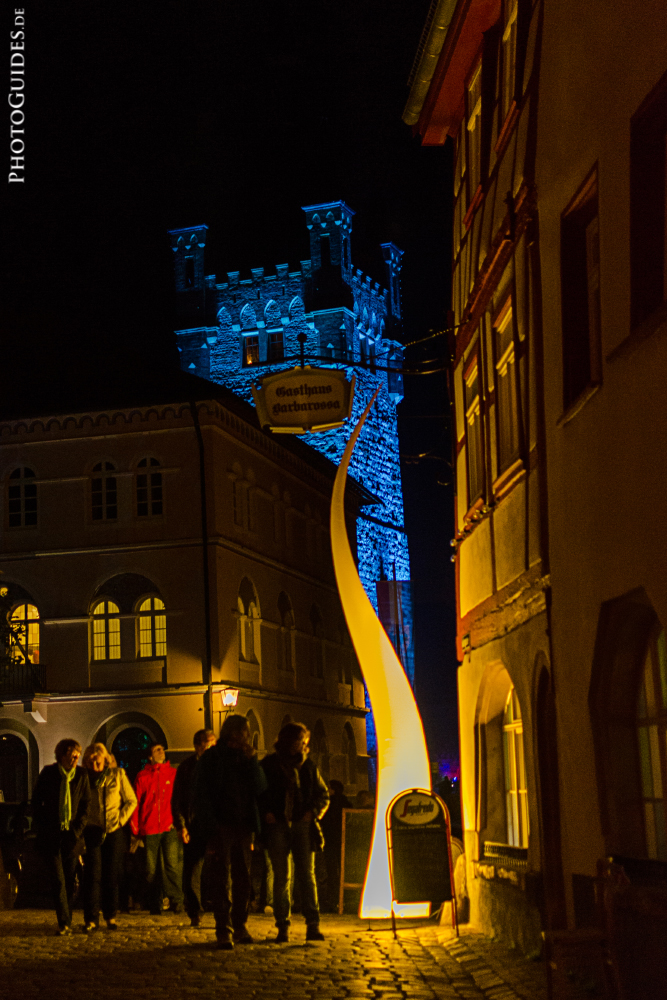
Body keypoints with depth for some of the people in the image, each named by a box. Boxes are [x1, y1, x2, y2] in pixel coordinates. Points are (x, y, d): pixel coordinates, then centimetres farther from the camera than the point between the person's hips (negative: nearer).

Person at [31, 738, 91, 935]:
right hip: (51, 836, -1)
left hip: (71, 836, 1)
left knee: (69, 881, 3)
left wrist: (77, 830, -5)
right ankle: (64, 923, -8)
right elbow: (36, 802, 5)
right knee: (58, 880, -7)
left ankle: (67, 921, 13)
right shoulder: (48, 773, 0)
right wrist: (42, 829, -1)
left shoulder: (81, 775, 2)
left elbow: (86, 805, 5)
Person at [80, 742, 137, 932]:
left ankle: (111, 916, 15)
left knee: (112, 875, 4)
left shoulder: (118, 774, 3)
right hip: (92, 830, -1)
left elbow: (131, 801, 8)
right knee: (93, 874, -7)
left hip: (114, 831, 1)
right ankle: (91, 919, -3)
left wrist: (120, 820, -3)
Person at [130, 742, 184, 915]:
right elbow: (136, 803, 8)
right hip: (150, 828, 1)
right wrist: (135, 831, 5)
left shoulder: (174, 773, 10)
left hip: (170, 827, -1)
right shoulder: (142, 776, 8)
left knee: (173, 865, -14)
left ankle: (176, 900, -4)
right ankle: (155, 906, 10)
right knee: (151, 870, 2)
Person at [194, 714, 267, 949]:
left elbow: (261, 787, 3)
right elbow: (202, 795, -4)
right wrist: (211, 828, -12)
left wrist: (251, 761, -7)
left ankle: (240, 926, 15)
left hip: (244, 826, 5)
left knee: (243, 879, 7)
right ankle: (224, 931, -9)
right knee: (221, 879, -7)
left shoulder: (247, 758, 14)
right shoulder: (211, 759, 1)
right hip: (222, 826, -5)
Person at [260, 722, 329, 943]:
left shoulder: (307, 766, 12)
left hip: (303, 825, 1)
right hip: (278, 826, -1)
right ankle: (283, 926, 2)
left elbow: (323, 795, 18)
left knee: (307, 874, -4)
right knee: (281, 876, -2)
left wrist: (313, 812, 1)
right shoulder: (268, 765, 5)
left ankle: (313, 925, -3)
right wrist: (265, 813, -6)